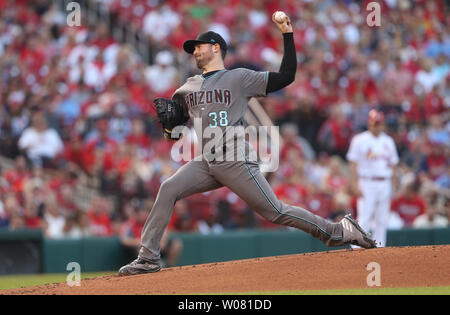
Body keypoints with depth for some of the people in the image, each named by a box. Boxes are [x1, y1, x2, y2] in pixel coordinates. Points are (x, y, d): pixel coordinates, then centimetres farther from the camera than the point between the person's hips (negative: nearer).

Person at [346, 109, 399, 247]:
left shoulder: (388, 141, 13)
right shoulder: (359, 140, -1)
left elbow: (393, 164, 17)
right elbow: (353, 164, -4)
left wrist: (394, 185, 11)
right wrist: (355, 185, -13)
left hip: (385, 184, 5)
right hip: (366, 183, -5)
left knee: (382, 220, 4)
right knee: (364, 219, -12)